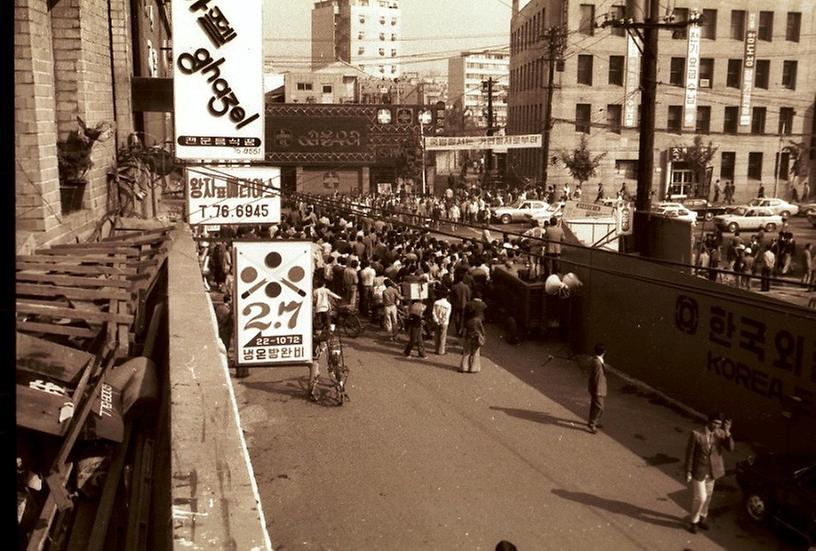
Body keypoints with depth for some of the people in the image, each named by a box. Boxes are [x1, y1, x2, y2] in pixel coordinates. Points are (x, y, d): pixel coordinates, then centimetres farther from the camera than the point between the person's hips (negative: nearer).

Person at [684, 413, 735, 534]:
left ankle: (701, 519, 38)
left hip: (712, 471, 5)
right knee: (700, 498, -2)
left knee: (707, 497, 18)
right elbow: (690, 454, -14)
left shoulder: (720, 433, -7)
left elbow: (730, 448, -18)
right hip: (699, 471, -5)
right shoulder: (696, 434, -20)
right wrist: (688, 472, -12)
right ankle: (694, 521, 20)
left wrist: (727, 432, -30)